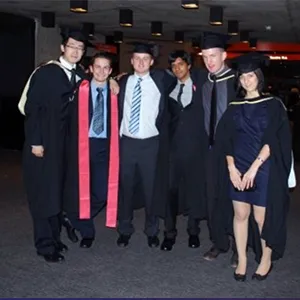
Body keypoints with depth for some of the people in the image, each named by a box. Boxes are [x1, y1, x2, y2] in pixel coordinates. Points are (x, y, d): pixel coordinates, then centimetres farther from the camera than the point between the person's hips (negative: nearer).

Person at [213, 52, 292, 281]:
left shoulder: (273, 105, -2)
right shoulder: (234, 107, 8)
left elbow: (272, 141, -10)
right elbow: (226, 140, 4)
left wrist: (254, 168, -17)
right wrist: (231, 168, -8)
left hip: (264, 169, -3)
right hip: (237, 169, 3)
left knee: (262, 217, 2)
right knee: (240, 214, 6)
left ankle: (266, 259, 24)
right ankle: (242, 260, 21)